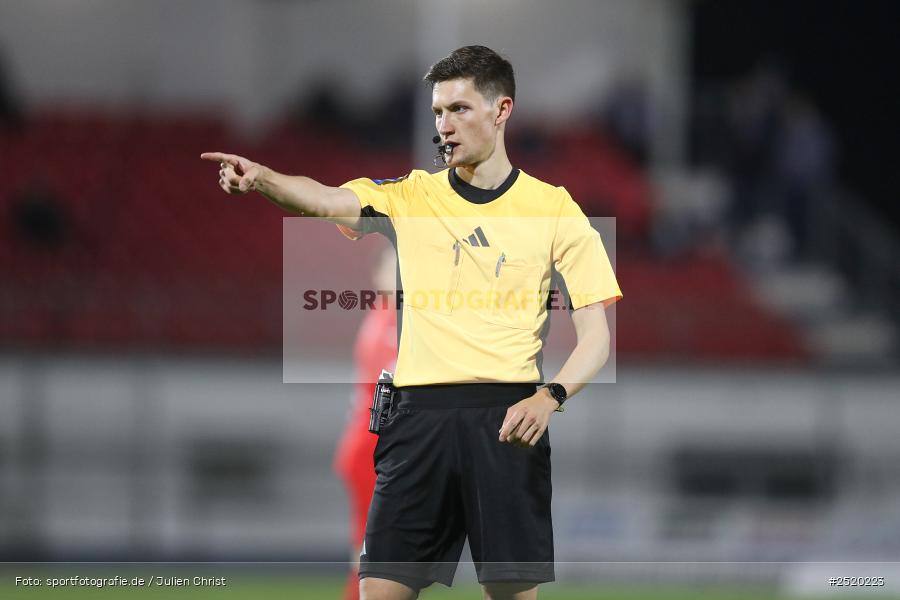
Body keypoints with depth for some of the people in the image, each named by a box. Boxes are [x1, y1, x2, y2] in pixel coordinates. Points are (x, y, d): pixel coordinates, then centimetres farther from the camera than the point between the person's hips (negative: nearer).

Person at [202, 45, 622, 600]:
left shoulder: (554, 209, 6)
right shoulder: (410, 197, 11)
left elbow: (596, 333, 5)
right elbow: (326, 199, -7)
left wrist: (550, 397, -14)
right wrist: (262, 178, -29)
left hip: (507, 418, -2)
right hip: (419, 415, 2)